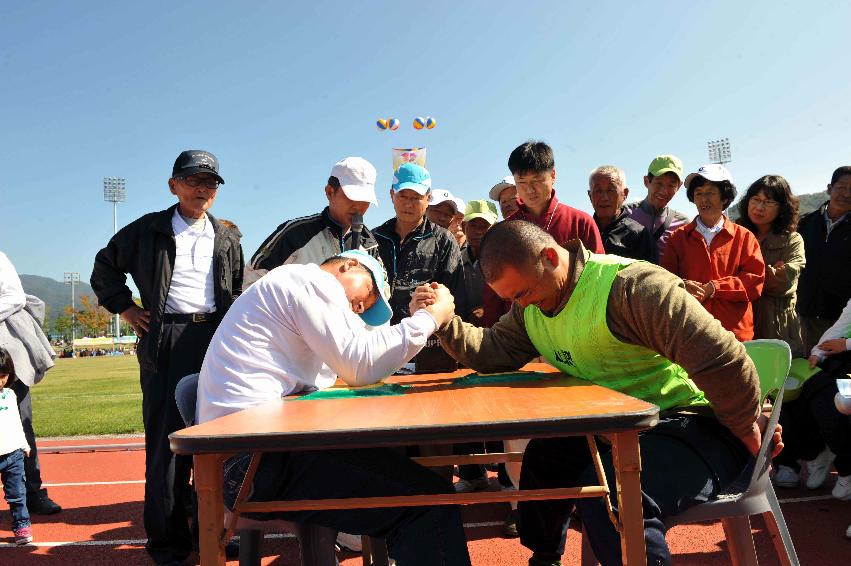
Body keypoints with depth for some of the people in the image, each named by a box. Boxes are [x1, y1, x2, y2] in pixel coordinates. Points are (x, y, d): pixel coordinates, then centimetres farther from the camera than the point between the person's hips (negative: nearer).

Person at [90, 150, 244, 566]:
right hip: (165, 343, -2)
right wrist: (125, 307, 7)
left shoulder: (226, 239, 13)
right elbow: (105, 266, 17)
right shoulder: (148, 230, 5)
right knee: (165, 440, -2)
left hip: (215, 340, 3)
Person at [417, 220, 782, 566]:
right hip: (621, 429, 9)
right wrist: (446, 322, -10)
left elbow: (720, 358, -27)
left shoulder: (629, 286, -26)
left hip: (695, 427, -9)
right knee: (543, 458, 17)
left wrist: (749, 429, -13)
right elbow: (492, 351, 6)